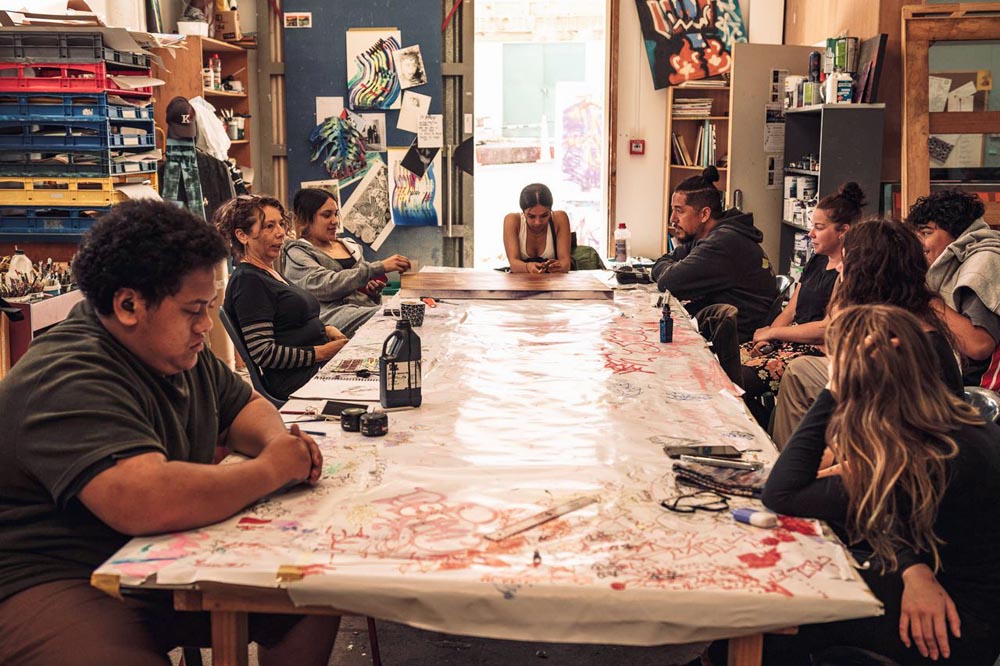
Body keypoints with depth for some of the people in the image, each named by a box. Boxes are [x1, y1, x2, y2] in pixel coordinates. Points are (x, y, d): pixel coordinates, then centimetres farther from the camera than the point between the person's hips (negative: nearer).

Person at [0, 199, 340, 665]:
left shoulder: (178, 350, 7)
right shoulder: (66, 382, -24)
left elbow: (241, 405, 20)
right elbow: (147, 502, -38)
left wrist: (277, 440, -5)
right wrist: (269, 470, -23)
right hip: (65, 588, -9)